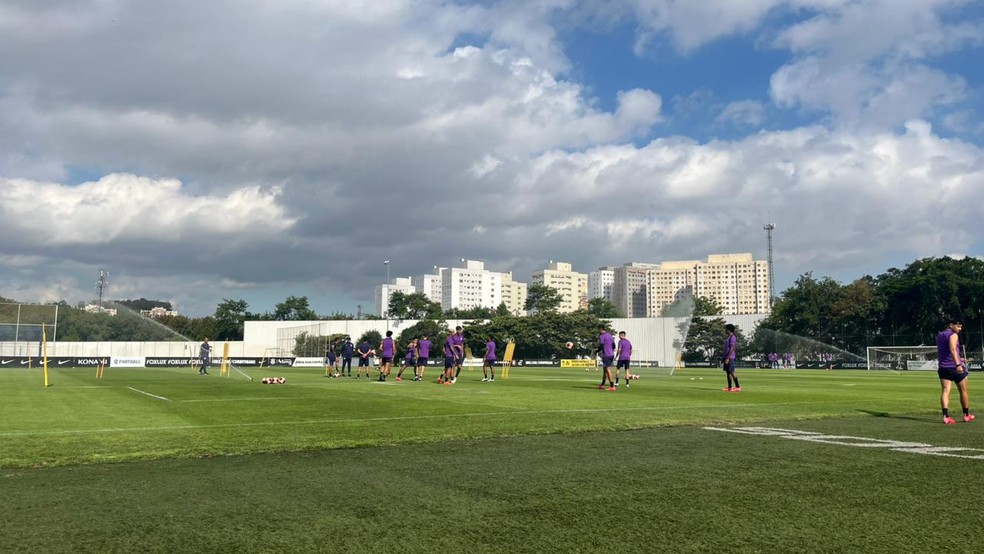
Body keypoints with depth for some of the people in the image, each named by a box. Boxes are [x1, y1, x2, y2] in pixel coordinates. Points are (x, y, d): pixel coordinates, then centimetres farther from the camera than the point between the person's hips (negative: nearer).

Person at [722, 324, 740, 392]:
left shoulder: (732, 337, -12)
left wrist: (727, 358, -22)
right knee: (728, 372, 8)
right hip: (727, 357, 10)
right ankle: (729, 387, 10)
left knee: (731, 372, -10)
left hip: (730, 358, -10)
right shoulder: (728, 337, 18)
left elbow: (732, 349, -19)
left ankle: (737, 387, -7)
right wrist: (723, 358, 21)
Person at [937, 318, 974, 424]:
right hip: (955, 367, -6)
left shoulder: (939, 335, 17)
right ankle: (966, 415, 24)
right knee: (963, 391, 12)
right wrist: (958, 364, -36)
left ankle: (945, 416, -19)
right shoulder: (953, 335, -9)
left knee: (945, 391, -4)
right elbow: (952, 349, -26)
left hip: (942, 367, 6)